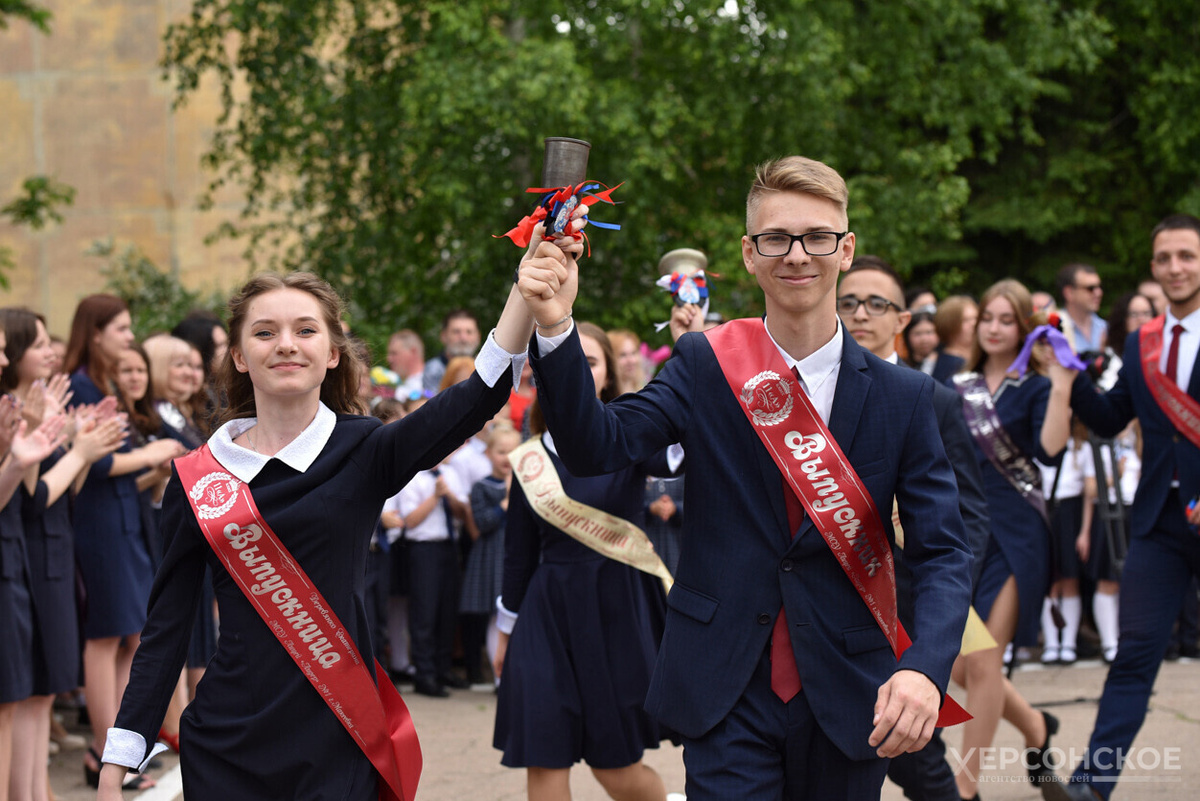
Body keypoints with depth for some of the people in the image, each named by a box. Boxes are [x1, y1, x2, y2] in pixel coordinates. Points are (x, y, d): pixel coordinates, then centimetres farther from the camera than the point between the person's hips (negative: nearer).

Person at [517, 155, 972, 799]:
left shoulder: (903, 396, 0)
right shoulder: (704, 365, 1)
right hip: (730, 698, -1)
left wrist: (924, 668, -22)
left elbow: (942, 552, -4)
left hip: (849, 701, 1)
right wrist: (555, 328, -27)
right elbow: (596, 447, -11)